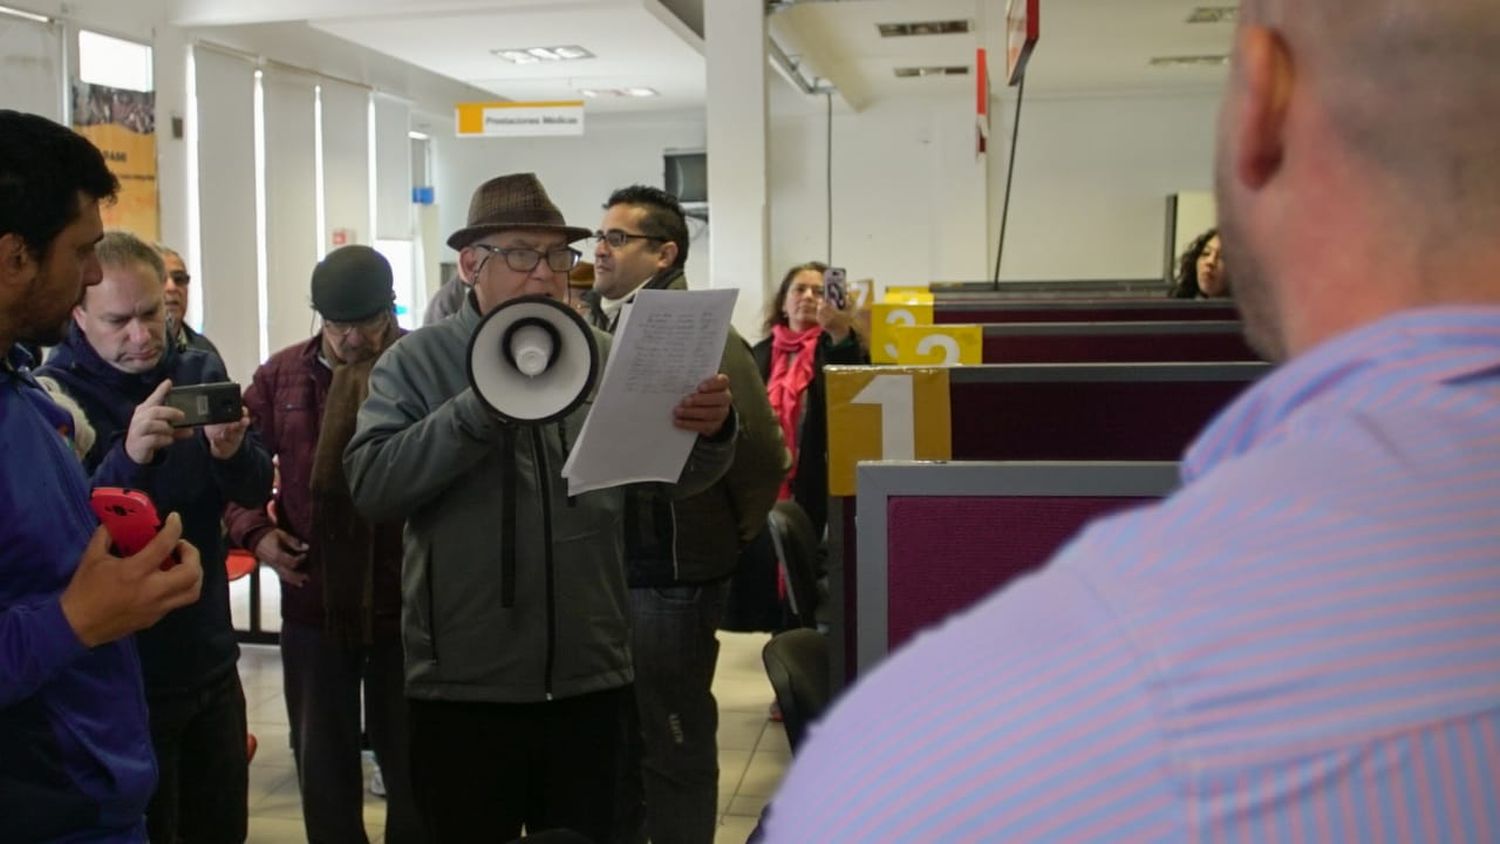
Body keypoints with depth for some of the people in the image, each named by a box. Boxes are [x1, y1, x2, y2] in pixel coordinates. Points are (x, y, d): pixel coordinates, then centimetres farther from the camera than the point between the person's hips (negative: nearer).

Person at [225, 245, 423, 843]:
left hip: (407, 602, -3)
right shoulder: (280, 376, 4)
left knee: (411, 758, 13)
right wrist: (256, 531, -5)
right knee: (322, 760, 18)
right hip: (313, 601, 3)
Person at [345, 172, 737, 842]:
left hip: (590, 681, 2)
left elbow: (676, 476, 0)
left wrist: (710, 432, -23)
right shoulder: (417, 361, -2)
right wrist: (483, 407, -25)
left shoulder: (607, 357, 5)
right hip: (463, 687, -2)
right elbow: (368, 484, -14)